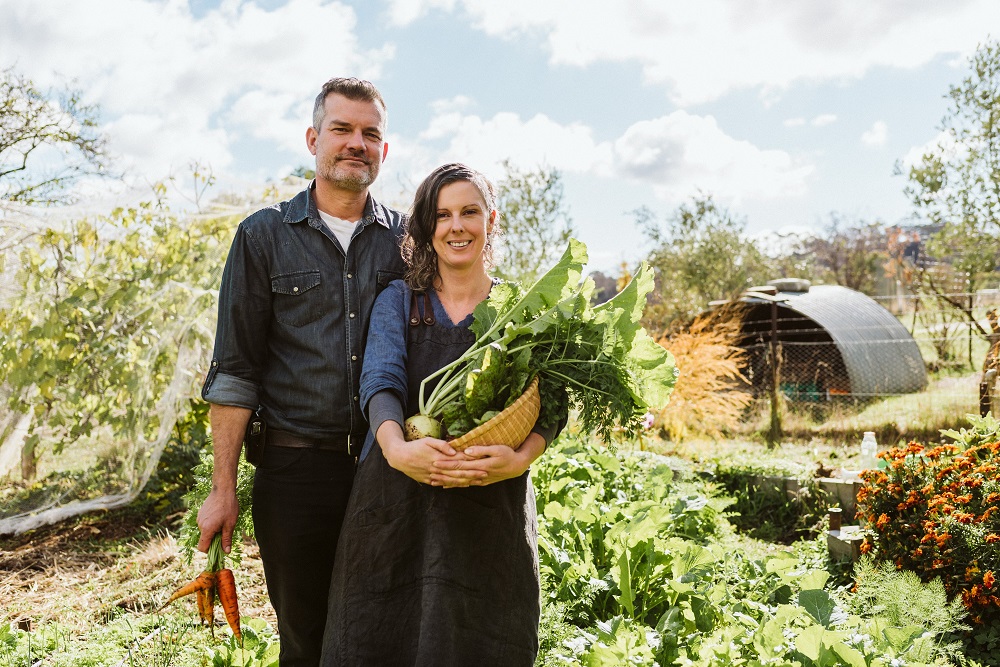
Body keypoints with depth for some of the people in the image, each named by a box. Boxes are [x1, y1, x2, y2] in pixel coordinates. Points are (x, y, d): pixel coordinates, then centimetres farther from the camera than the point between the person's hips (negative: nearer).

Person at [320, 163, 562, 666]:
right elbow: (380, 381, -7)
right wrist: (396, 447, -28)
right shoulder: (398, 300, 7)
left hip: (492, 510, 0)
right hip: (397, 504, 0)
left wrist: (522, 458, -23)